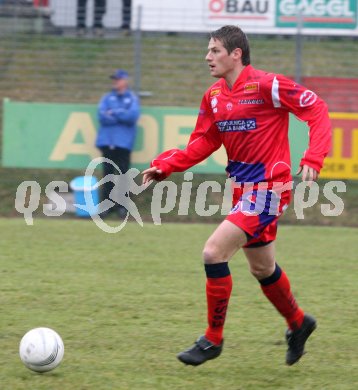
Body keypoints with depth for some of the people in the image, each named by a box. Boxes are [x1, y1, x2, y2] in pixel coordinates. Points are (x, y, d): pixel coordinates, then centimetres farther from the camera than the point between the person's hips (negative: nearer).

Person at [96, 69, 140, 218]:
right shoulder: (107, 98, 13)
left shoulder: (132, 98, 6)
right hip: (107, 141, 3)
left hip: (123, 142, -3)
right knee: (108, 173, 4)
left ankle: (122, 205, 4)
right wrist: (122, 116, -7)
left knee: (122, 174, -1)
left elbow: (133, 115, -12)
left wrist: (113, 113, -7)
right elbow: (102, 116, -2)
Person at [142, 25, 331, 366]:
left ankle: (213, 339, -4)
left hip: (267, 190, -8)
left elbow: (316, 109, -15)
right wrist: (164, 166, -2)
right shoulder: (213, 96, 6)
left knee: (213, 252, -17)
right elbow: (203, 143, 11)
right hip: (243, 190, 8)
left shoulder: (266, 86, -17)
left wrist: (312, 159, -25)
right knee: (261, 268, 20)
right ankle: (298, 323, 45)